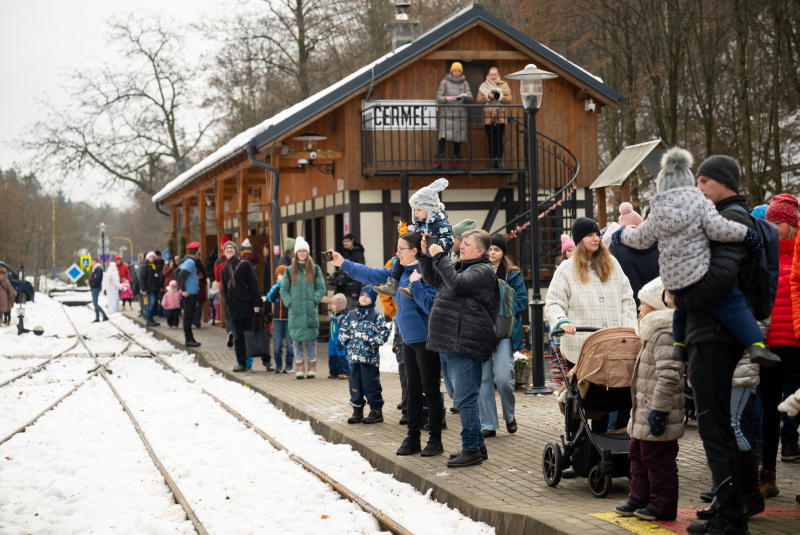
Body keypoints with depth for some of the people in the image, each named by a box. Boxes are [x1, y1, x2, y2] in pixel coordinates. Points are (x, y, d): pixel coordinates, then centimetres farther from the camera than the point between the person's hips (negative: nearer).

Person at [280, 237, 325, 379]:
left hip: (311, 310, 0)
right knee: (297, 340, 0)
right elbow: (284, 290, 9)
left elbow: (321, 288, 5)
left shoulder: (315, 269, 7)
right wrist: (289, 303, -4)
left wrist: (314, 301, -8)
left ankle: (312, 367, 10)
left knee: (311, 339, 2)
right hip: (295, 311, 1)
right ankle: (299, 367, 6)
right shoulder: (290, 270, 9)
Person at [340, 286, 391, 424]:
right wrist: (346, 341, -1)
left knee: (371, 384, -3)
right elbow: (343, 330, 16)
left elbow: (384, 333, -7)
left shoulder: (377, 316, -2)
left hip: (370, 357, -5)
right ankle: (357, 411, 19)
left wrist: (371, 343, -15)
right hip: (354, 356, 5)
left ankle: (376, 411, 7)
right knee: (355, 383, 9)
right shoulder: (351, 315, 12)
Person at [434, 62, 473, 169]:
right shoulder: (444, 82, 6)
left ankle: (456, 163, 8)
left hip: (460, 114, 2)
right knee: (443, 137, -14)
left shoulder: (464, 83, 12)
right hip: (447, 113, -2)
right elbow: (438, 98, 2)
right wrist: (447, 98, -18)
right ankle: (438, 162, -12)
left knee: (458, 138, 1)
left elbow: (470, 99, 5)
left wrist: (466, 96, -18)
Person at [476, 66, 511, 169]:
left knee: (499, 140, -8)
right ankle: (493, 162, 1)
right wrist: (488, 96, -12)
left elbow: (509, 100, 1)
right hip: (488, 117, 1)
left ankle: (499, 160, -8)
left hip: (500, 117, -1)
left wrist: (499, 96, -15)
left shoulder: (504, 85, 7)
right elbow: (479, 100, 3)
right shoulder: (483, 86, 10)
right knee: (491, 141, -1)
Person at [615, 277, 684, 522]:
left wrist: (659, 410, -27)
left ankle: (662, 506, 4)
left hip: (657, 417, -11)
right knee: (638, 455, 18)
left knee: (657, 460, -4)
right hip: (643, 415, 11)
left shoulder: (665, 335, -19)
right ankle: (639, 500, 27)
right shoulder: (655, 334, 17)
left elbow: (669, 375, -27)